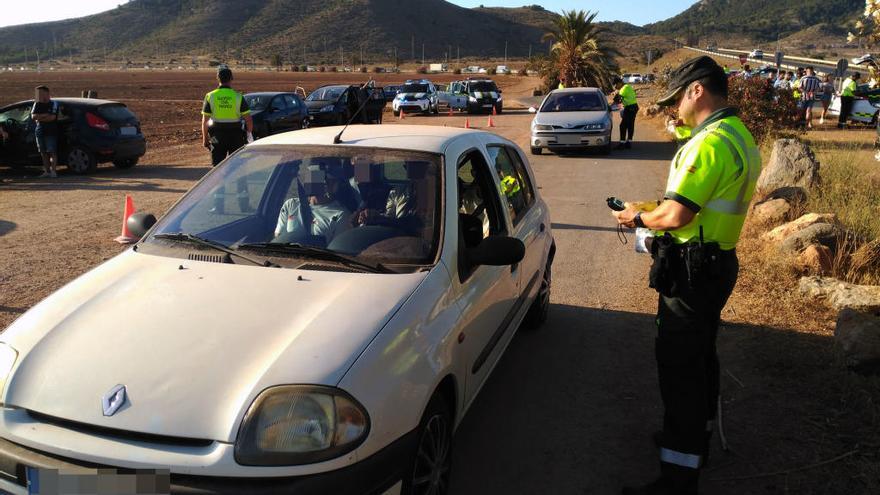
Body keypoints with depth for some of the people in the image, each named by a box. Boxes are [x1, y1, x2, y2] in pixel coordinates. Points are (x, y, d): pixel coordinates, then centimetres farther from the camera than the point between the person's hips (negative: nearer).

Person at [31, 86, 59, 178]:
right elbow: (33, 116, 1)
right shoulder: (37, 104, 13)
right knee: (43, 153, 6)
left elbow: (52, 117, -13)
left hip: (51, 132, -6)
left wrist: (39, 118, -5)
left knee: (52, 152, -8)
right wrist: (45, 115, -12)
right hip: (40, 131, 6)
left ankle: (53, 171, -7)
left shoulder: (53, 104, -2)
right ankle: (47, 171, 10)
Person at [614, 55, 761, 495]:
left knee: (679, 368, -5)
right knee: (700, 357, 22)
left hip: (692, 270, -11)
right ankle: (696, 436, 40)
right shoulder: (741, 137, 12)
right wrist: (658, 211, 13)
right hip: (719, 262, 11)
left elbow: (677, 216, -24)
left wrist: (639, 218, -5)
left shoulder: (709, 142, -22)